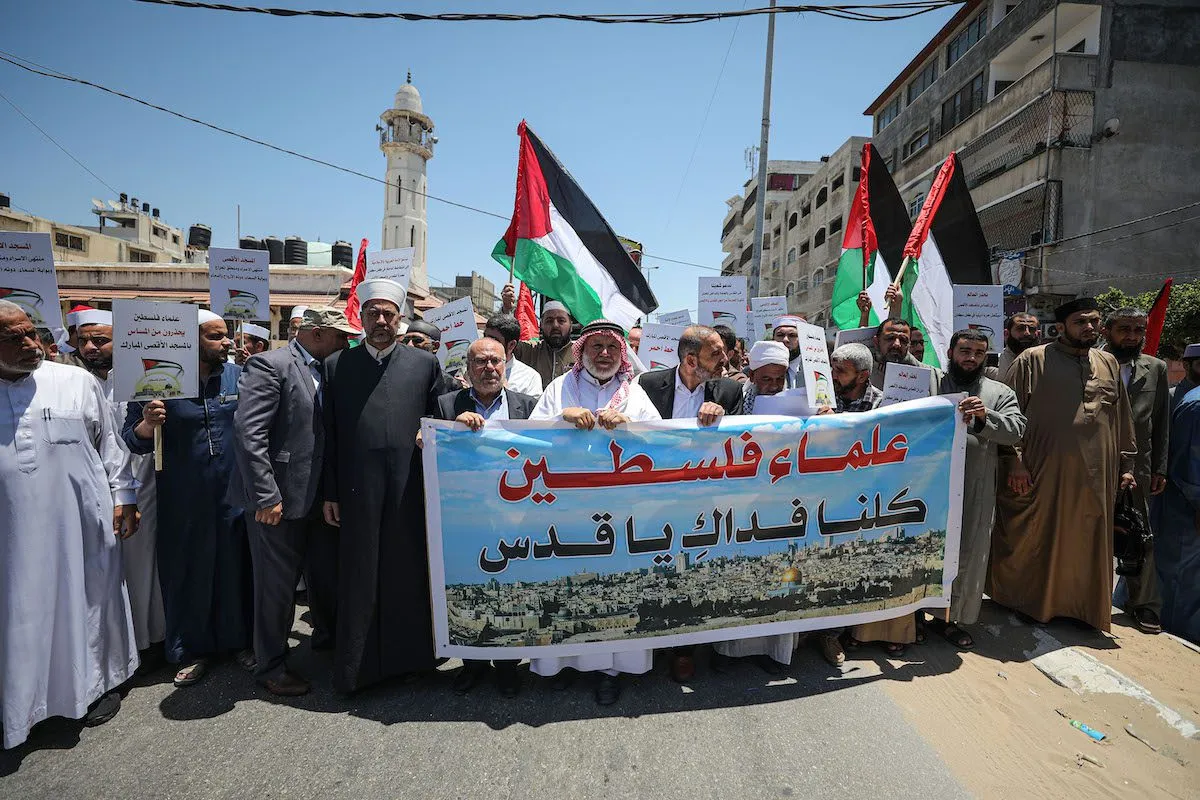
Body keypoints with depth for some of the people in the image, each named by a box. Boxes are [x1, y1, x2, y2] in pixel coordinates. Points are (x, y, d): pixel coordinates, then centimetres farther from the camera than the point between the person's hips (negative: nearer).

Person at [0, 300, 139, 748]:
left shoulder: (78, 383, 1)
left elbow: (109, 444, 5)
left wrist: (121, 498, 2)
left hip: (81, 521, -1)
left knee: (89, 600, 11)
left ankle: (100, 682, 30)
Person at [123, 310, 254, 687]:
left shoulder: (239, 377, 2)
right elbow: (134, 441, -2)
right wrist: (148, 424, -23)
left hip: (234, 495, 1)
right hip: (182, 502, -1)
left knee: (236, 567, 11)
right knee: (188, 572, 12)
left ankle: (241, 639, 30)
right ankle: (194, 649, 30)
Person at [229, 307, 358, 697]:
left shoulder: (325, 371, 11)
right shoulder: (270, 365, -13)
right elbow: (248, 432, -20)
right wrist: (266, 496, -22)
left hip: (318, 498, 7)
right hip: (278, 501, -7)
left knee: (327, 576, 18)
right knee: (277, 585, 7)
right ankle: (271, 666, 26)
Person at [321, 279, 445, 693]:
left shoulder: (425, 363, 7)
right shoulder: (337, 365, 8)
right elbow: (330, 434, 6)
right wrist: (330, 493, 3)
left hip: (411, 487, 0)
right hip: (357, 490, 0)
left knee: (408, 573, 9)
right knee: (357, 577, 9)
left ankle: (409, 656, 27)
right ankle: (355, 665, 26)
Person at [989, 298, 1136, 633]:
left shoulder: (1109, 364, 11)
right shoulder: (1032, 360, -5)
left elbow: (1122, 420, 16)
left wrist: (1126, 463, 13)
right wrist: (1015, 461, -12)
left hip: (1095, 475, 5)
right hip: (1043, 472, -5)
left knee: (1087, 541, 13)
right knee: (1037, 537, 6)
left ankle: (1083, 604, 29)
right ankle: (1031, 601, 22)